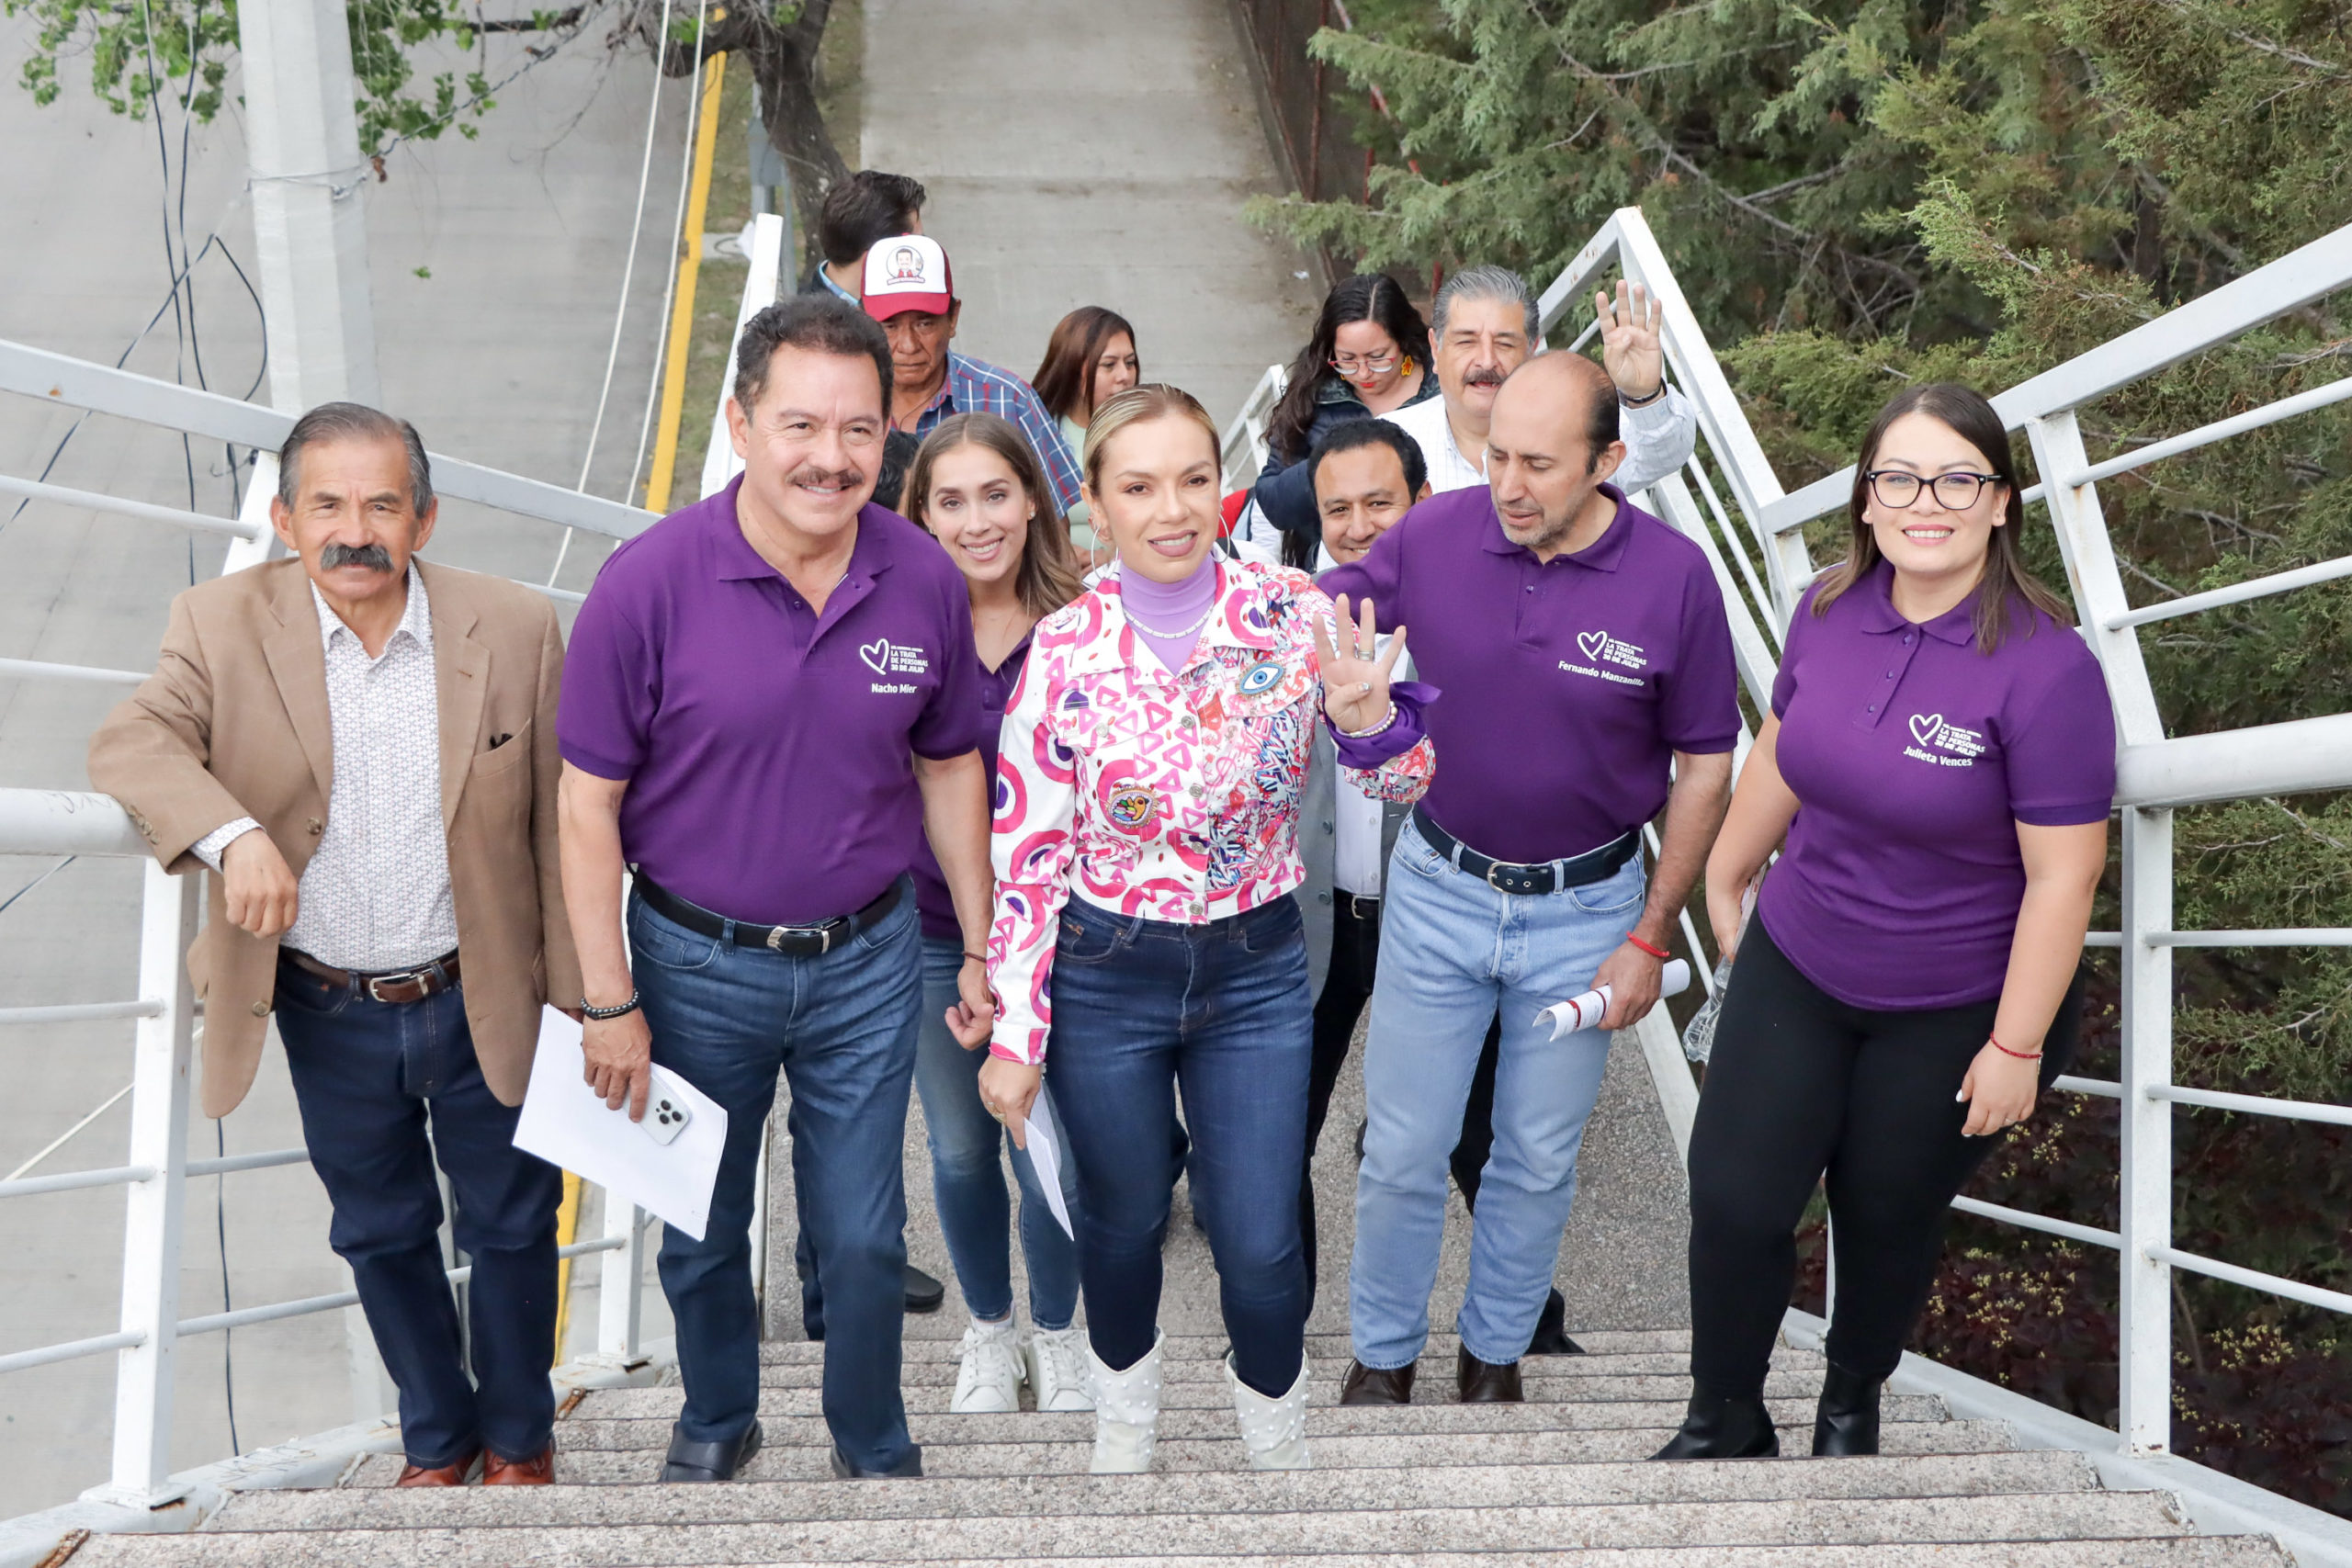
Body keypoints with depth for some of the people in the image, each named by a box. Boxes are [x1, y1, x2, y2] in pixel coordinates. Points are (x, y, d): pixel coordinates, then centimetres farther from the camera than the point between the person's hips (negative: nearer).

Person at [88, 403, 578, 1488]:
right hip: (327, 1017, 1)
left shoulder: (514, 628, -11)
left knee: (511, 1226, 16)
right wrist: (232, 831, -41)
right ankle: (437, 1437, 42)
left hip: (481, 1002, -1)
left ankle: (519, 1436, 40)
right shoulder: (222, 625, -9)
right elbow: (131, 743, -22)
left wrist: (576, 996, -3)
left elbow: (557, 829, -5)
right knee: (381, 1234, 19)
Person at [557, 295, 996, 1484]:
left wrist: (981, 946, 8)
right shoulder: (649, 582, -19)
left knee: (862, 1235, 11)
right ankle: (715, 1423, 44)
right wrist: (610, 1002, -10)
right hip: (698, 964, -1)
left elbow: (949, 768, 5)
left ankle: (874, 1448, 36)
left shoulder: (924, 580, -10)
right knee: (703, 1231, 18)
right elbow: (588, 805, -11)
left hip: (869, 960, 1)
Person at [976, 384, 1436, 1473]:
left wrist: (1370, 718, -27)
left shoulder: (1292, 616, -11)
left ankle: (1277, 1437, 36)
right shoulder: (1065, 647, -12)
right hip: (1106, 974, 0)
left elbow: (1407, 784, -4)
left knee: (1260, 1245, 6)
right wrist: (1015, 1033, -7)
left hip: (1255, 968, 1)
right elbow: (1026, 853, -7)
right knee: (1123, 1222, 17)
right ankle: (1123, 1423, 45)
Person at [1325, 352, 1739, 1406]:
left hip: (1583, 911, -1)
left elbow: (1703, 763, -6)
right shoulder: (1434, 537, -13)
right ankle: (1382, 1355, 30)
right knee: (1402, 1151, 8)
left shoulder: (1674, 578, -16)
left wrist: (1650, 936, -5)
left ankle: (1495, 1351, 36)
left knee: (1538, 1161, 14)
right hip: (1439, 890, 1)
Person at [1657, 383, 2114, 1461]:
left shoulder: (2043, 667, -25)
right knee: (1734, 1199, 1)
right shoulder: (1830, 611, -8)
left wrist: (2016, 1048, -18)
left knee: (1887, 1217, 15)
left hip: (1954, 1014, -4)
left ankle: (1851, 1404, 44)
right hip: (1795, 969, 4)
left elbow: (2064, 875, -21)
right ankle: (1725, 1422, 24)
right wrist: (1725, 881, 22)